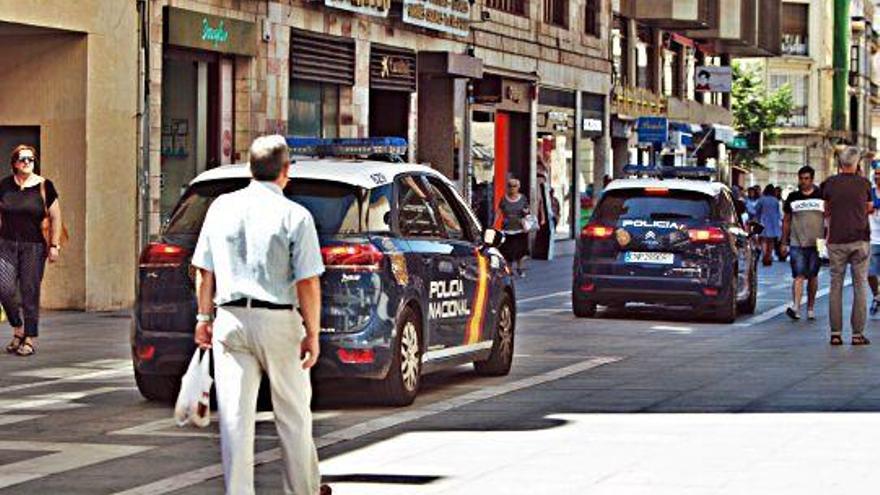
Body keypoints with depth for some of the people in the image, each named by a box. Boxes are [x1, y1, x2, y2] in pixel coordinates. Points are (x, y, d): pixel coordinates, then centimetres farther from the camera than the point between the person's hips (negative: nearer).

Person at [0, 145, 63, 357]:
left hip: (34, 246, -2)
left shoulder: (44, 186, 0)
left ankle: (30, 338, 6)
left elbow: (55, 218, 4)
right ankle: (17, 328, 13)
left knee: (30, 292, -2)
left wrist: (54, 245, -1)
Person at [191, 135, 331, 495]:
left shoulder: (221, 208, 3)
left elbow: (204, 271, 8)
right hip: (279, 320, -2)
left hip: (230, 320, 3)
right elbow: (308, 282, -10)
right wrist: (313, 333, -5)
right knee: (293, 413, 13)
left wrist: (205, 317, 18)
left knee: (235, 415, 3)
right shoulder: (294, 216, -8)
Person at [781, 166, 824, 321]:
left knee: (813, 276, 10)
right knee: (799, 276, -13)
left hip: (816, 244, 1)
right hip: (796, 244, -1)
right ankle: (795, 307, -23)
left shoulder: (822, 197, 6)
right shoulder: (792, 198, 8)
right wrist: (784, 242, 9)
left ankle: (811, 308, 22)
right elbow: (786, 221, 13)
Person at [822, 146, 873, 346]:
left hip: (837, 240, 1)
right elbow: (869, 209, 11)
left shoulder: (830, 184, 0)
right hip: (860, 239, -1)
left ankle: (836, 333, 2)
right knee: (860, 286, 4)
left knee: (836, 286, 5)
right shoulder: (864, 184, -1)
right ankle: (858, 333, 1)